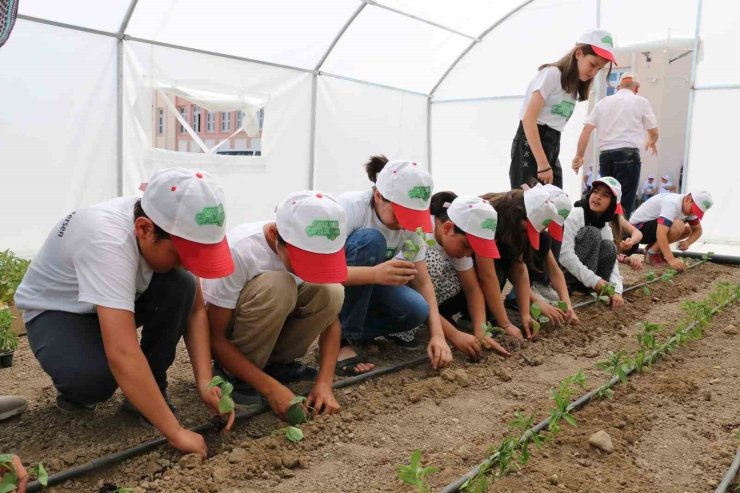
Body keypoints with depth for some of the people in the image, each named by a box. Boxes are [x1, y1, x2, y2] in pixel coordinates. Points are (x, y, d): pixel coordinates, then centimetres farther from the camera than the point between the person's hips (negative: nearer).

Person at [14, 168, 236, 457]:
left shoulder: (173, 228, -21)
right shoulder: (107, 241, -41)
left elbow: (195, 309, -14)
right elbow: (122, 355, -47)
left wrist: (205, 382, -26)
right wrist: (176, 433, -43)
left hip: (121, 298, 5)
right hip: (55, 311, -5)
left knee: (181, 287, -25)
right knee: (96, 374, -36)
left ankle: (149, 390, -5)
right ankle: (75, 388, 1)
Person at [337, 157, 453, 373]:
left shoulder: (412, 226, -12)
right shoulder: (351, 206, -27)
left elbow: (423, 283, -9)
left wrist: (437, 334, -23)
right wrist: (374, 274, -51)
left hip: (368, 292, 4)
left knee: (416, 309, -25)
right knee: (370, 240, -32)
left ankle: (352, 332, -2)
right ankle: (340, 338, -21)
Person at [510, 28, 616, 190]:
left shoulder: (574, 85, 19)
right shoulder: (552, 74, -6)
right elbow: (528, 119, -15)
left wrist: (549, 163, 1)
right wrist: (542, 164, -19)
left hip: (553, 146, 8)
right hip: (530, 143, -8)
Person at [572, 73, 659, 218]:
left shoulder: (603, 102, 18)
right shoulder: (641, 102, 10)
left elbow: (587, 129, 8)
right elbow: (654, 132, 15)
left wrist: (579, 155, 8)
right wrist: (651, 142, 38)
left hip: (605, 154, 4)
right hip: (628, 154, -4)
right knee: (624, 202, -6)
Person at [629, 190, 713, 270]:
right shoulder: (672, 204, -30)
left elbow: (697, 230, 5)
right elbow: (661, 234, -39)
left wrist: (688, 242, -17)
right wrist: (671, 259, -45)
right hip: (638, 227, -9)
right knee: (678, 226, -29)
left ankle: (654, 247, 7)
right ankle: (652, 254, -13)